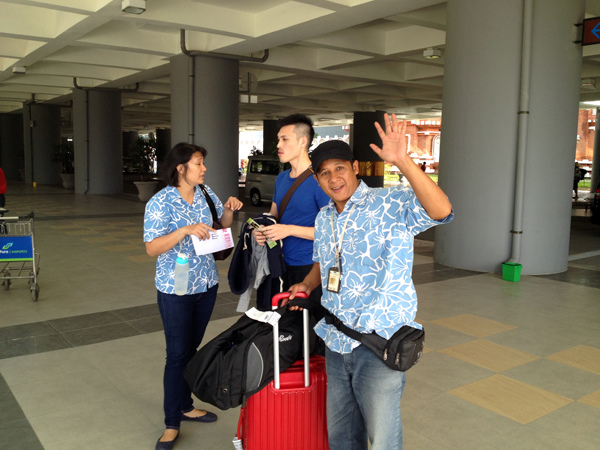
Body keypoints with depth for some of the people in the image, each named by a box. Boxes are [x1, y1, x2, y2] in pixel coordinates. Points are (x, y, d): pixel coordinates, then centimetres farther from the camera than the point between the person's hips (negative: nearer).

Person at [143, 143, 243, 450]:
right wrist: (185, 230, -32)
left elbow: (224, 224, 14)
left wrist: (229, 209, -8)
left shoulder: (205, 193, 1)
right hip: (176, 289, -5)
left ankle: (185, 405, 33)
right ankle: (172, 424, 16)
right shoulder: (160, 202, -15)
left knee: (192, 348, 16)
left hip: (206, 284, 5)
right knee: (177, 353, 1)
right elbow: (151, 248, -20)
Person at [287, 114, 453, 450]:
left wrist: (403, 161, -39)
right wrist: (307, 285, 9)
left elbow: (441, 210, -31)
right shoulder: (324, 218, 12)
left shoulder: (390, 205, -12)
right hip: (336, 343, 7)